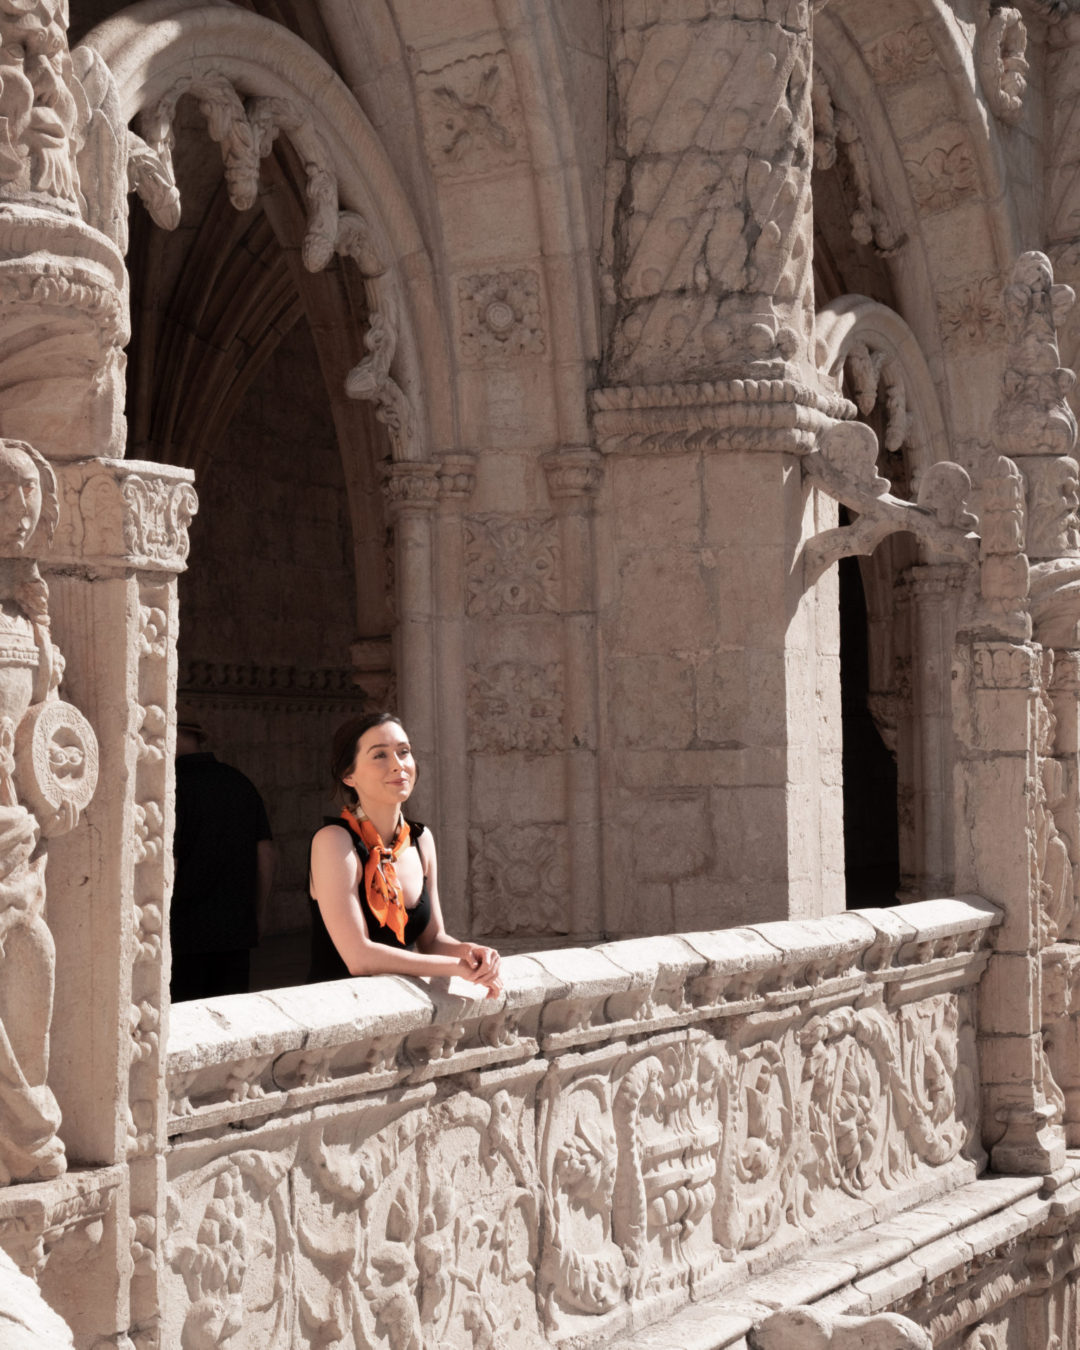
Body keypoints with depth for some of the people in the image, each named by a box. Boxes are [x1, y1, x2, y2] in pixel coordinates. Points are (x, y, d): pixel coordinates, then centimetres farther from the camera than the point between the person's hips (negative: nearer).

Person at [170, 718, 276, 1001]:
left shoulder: (173, 785, -10)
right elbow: (266, 856, 11)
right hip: (237, 932, 6)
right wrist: (254, 919, 18)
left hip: (183, 935, -6)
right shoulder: (242, 784, 11)